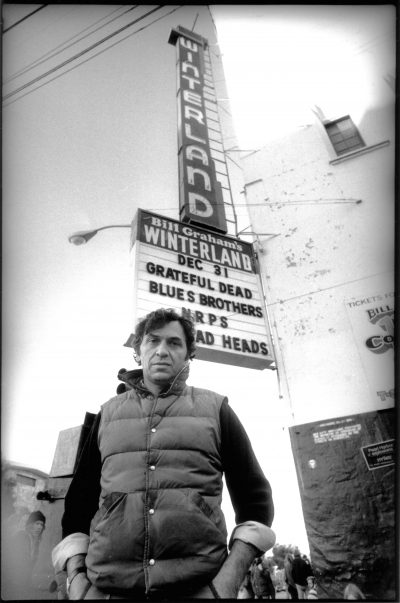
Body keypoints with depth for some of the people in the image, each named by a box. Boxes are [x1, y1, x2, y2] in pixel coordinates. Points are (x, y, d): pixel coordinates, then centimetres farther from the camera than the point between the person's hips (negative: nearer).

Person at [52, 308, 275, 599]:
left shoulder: (215, 408, 5)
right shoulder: (108, 413, 11)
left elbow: (254, 495, 4)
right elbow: (80, 499, 13)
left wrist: (230, 578, -8)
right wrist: (76, 579, 1)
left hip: (200, 585, -1)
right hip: (107, 585, 2)